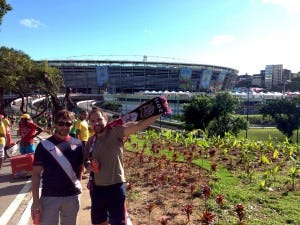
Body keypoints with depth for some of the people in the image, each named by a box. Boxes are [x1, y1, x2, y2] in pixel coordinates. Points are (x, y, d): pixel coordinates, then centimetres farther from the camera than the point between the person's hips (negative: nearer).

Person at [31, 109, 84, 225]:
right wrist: (35, 200, -8)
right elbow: (36, 173, -4)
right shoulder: (44, 145, -4)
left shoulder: (77, 144, 2)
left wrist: (77, 184, 2)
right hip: (49, 196, -2)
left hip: (72, 196, 2)